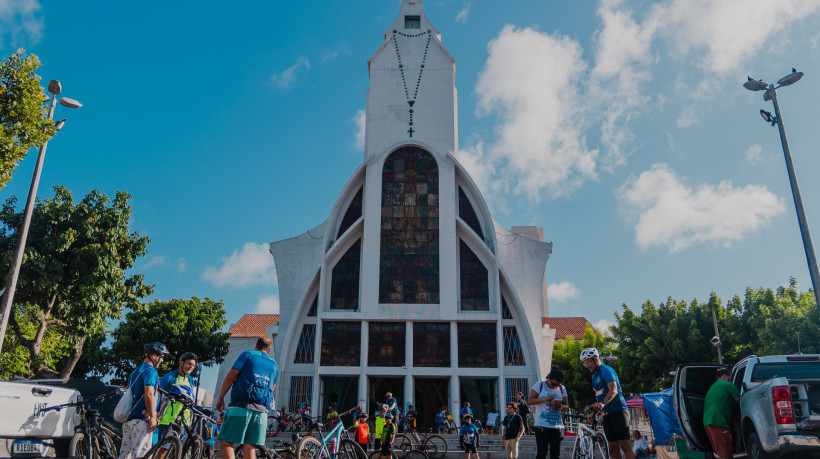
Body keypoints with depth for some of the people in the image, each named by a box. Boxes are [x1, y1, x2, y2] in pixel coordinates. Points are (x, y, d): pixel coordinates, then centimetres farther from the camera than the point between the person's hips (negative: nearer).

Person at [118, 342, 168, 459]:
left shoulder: (135, 371, 20)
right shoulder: (150, 370, -10)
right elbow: (148, 394, -21)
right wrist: (152, 416, -19)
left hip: (128, 418, 9)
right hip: (141, 419, -9)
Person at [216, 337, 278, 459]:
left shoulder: (247, 355, 8)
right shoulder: (274, 365, 20)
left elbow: (230, 377, 2)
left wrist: (220, 398, 9)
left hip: (242, 406, -4)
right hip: (262, 410, 4)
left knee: (226, 442, -2)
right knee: (250, 448, 4)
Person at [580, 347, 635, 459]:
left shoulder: (606, 370, -11)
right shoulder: (594, 375, 17)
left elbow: (613, 390, -26)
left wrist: (603, 404, -40)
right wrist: (594, 412, 13)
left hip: (618, 411, -9)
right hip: (607, 414, 9)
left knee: (625, 447, -12)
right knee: (613, 449, 5)